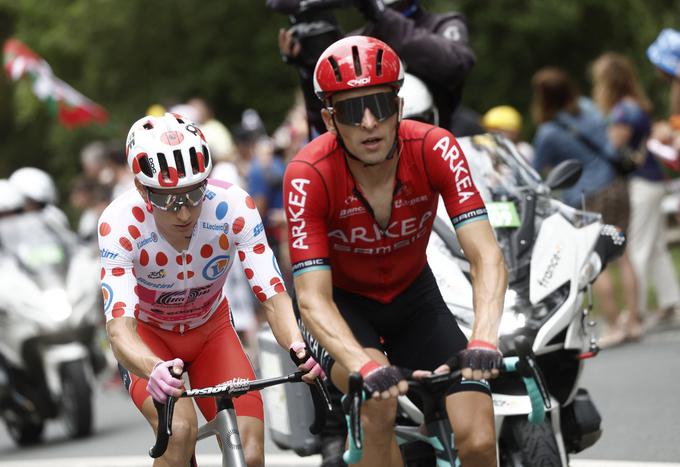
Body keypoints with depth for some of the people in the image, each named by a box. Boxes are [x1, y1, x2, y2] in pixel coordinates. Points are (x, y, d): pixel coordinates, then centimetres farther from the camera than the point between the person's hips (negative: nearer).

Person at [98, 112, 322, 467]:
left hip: (210, 331, 2)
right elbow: (119, 327, -41)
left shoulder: (233, 206, -29)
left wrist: (297, 345, -53)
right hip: (148, 335, -2)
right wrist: (155, 370, -63)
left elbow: (273, 296, -31)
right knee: (180, 428, -32)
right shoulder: (120, 223, -33)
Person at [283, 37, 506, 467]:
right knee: (379, 405, -35)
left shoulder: (434, 150, -24)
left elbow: (487, 257, -31)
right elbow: (313, 298, -32)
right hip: (342, 305, -2)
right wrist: (366, 367, -51)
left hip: (412, 298, 3)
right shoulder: (308, 176, -29)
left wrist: (484, 339, -49)